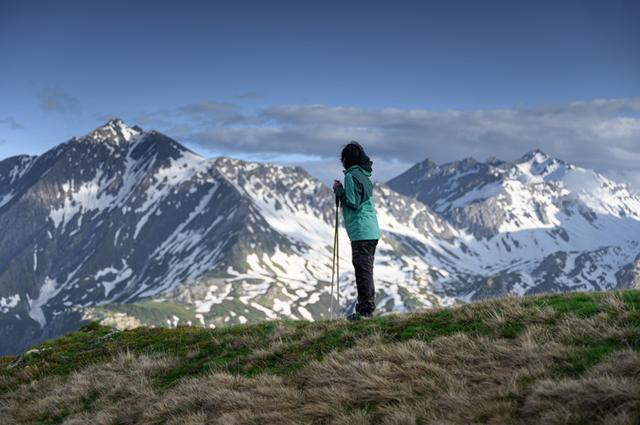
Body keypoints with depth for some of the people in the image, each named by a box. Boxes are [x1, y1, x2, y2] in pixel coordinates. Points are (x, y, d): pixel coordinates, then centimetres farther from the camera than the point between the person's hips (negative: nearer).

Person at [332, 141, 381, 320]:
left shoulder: (351, 176, -10)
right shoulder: (365, 175, 17)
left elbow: (352, 203, -16)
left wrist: (339, 190, -4)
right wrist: (341, 191, 14)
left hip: (360, 231, -9)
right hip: (372, 231, 9)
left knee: (362, 269, -8)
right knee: (366, 269, 14)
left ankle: (365, 309, -7)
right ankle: (368, 306, 19)